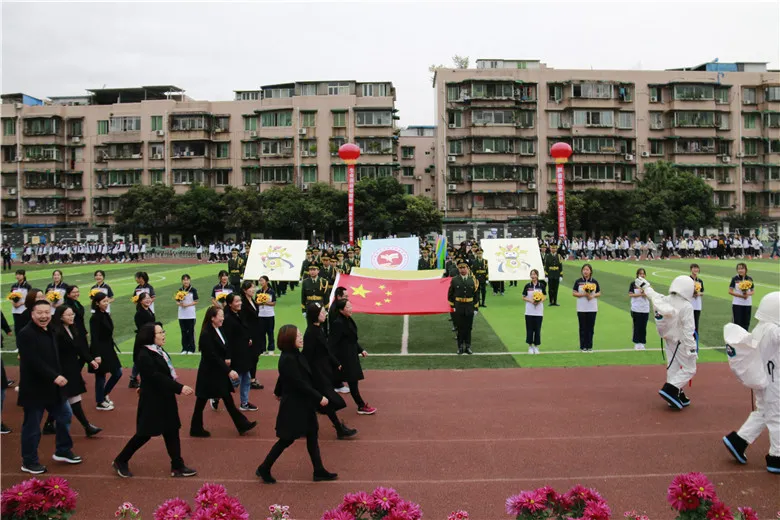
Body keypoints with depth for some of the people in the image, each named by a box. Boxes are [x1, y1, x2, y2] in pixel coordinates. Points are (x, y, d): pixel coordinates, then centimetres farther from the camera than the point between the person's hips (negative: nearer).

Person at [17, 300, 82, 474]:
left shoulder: (49, 332, 11)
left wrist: (58, 377, 9)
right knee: (32, 426, 3)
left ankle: (63, 451, 31)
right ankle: (29, 462, 17)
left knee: (64, 415, 15)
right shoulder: (26, 334, -18)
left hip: (52, 386, 9)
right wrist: (54, 377, -29)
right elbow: (34, 362, -26)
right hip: (34, 388, -9)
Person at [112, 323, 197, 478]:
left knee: (172, 432, 10)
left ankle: (177, 466, 17)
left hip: (165, 399, 9)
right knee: (145, 433, 3)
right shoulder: (144, 355, -21)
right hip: (152, 401, -9)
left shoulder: (159, 351, 7)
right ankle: (121, 461, 23)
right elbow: (156, 377, -27)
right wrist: (179, 388, -29)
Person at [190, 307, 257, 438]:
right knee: (201, 402, 6)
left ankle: (242, 425, 15)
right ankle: (196, 429, 20)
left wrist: (225, 361, -2)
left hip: (219, 373, 9)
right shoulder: (206, 334, -21)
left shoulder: (218, 331, 5)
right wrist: (228, 371, -24)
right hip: (209, 374, -9)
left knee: (228, 399, 11)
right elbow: (212, 356, -24)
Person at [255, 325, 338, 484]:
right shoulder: (288, 359, -26)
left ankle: (319, 471, 22)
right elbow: (300, 384, -27)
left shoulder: (294, 355, 3)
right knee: (287, 439, 5)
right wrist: (319, 398, -22)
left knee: (312, 436, 13)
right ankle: (264, 469, 22)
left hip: (303, 404, 9)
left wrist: (279, 392, 36)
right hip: (293, 406, -9)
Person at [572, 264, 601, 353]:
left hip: (592, 308, 1)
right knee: (583, 328, 2)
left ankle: (589, 346, 12)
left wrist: (593, 295, -12)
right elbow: (574, 293, 0)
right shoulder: (578, 281, 1)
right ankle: (583, 346, 8)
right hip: (581, 308, -1)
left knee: (591, 328, 4)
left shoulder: (594, 282, 5)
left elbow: (599, 293, 9)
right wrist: (583, 294, -14)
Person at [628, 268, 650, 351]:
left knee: (643, 327, 4)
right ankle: (636, 343, 10)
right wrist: (640, 294, -15)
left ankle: (642, 343, 13)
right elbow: (630, 295, -7)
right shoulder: (633, 284, 0)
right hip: (636, 309, -2)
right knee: (637, 326, 2)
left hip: (645, 309, 2)